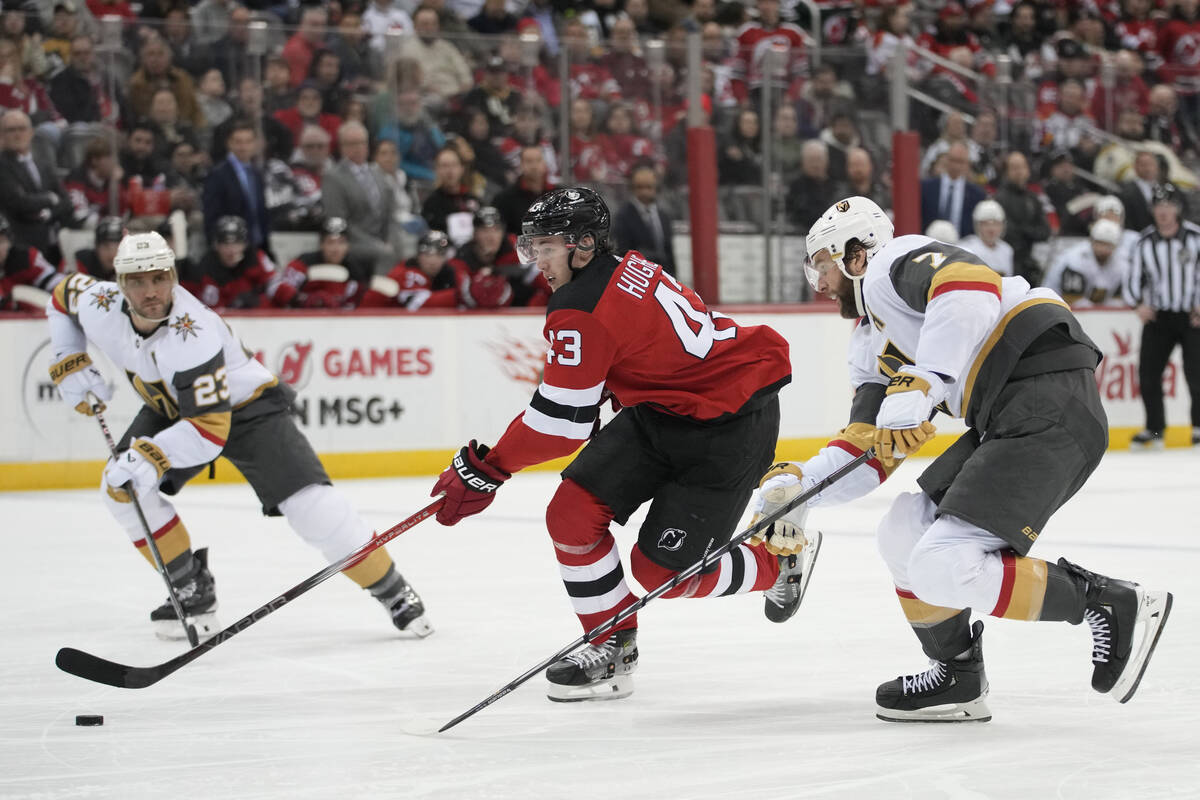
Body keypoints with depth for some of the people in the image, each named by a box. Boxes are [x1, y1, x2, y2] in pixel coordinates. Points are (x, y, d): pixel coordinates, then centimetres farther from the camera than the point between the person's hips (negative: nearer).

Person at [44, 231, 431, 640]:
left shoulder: (191, 336, -39)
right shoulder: (98, 307, -21)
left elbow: (209, 429, -40)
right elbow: (63, 295, 5)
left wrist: (151, 458, -52)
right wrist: (70, 365, -4)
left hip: (245, 407, -7)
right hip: (170, 407, 7)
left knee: (309, 503, -19)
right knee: (121, 486, -12)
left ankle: (393, 591, -4)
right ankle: (192, 592, 3)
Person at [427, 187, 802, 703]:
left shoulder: (582, 311, -25)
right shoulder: (624, 270, 3)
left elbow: (561, 422, -24)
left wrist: (484, 469, -14)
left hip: (732, 424, -10)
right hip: (660, 409, 10)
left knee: (662, 568, -6)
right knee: (573, 511, -3)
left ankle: (781, 560, 20)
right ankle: (612, 648, 11)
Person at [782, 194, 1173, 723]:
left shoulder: (897, 261, 2)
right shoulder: (872, 345, 29)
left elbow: (971, 287, -20)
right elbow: (865, 452, 26)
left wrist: (920, 384, -24)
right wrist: (795, 486, 12)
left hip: (1049, 405, -10)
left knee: (942, 569, -18)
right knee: (903, 535, 11)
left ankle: (1113, 605, -8)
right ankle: (958, 679, 18)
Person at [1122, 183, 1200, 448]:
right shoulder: (1145, 242, 3)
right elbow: (1136, 277, 9)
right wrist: (1139, 303, -8)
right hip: (1157, 316, 3)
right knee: (1148, 372, -2)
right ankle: (1154, 428, 13)